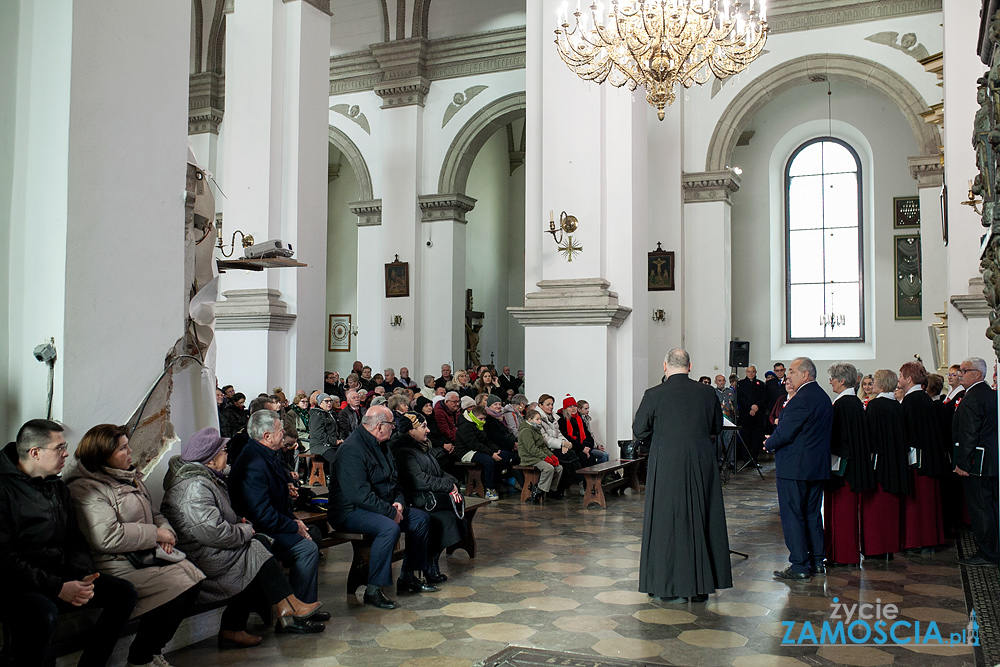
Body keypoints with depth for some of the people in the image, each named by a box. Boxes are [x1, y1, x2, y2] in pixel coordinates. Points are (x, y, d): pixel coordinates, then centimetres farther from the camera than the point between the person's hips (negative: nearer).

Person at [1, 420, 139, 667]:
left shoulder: (58, 487, 15)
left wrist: (84, 576, -4)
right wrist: (58, 588, -21)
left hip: (60, 576, 8)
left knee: (125, 593, -7)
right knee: (43, 614, -39)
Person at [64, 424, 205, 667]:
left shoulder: (130, 478, 18)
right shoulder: (86, 489, -12)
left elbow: (154, 514, 26)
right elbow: (106, 537, -24)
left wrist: (166, 531, 2)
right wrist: (155, 534, -16)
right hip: (117, 565, -9)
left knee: (193, 576, -14)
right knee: (176, 585, -24)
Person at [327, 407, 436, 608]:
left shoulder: (382, 446, 11)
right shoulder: (352, 450, -21)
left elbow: (394, 480, 21)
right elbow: (360, 494, -28)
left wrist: (399, 502, 0)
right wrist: (391, 511, -23)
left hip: (382, 507, 10)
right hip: (350, 511, -10)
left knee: (421, 518, 6)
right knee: (389, 527, -35)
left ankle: (408, 577, 14)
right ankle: (373, 590, -26)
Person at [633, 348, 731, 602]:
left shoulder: (653, 395, -9)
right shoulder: (707, 393, -1)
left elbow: (638, 431, -3)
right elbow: (717, 427, 12)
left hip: (667, 468, -3)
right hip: (702, 466, 3)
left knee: (668, 521, 7)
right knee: (700, 521, 12)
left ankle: (674, 587, 11)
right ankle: (701, 586, 20)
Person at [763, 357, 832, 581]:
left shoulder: (801, 400, -20)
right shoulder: (823, 397, 11)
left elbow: (785, 433, -22)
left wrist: (769, 444, -2)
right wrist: (776, 440, 12)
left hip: (794, 467, -9)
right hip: (818, 467, 10)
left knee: (792, 516, -1)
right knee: (813, 514, 16)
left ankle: (799, 566, 2)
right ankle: (817, 561, 23)